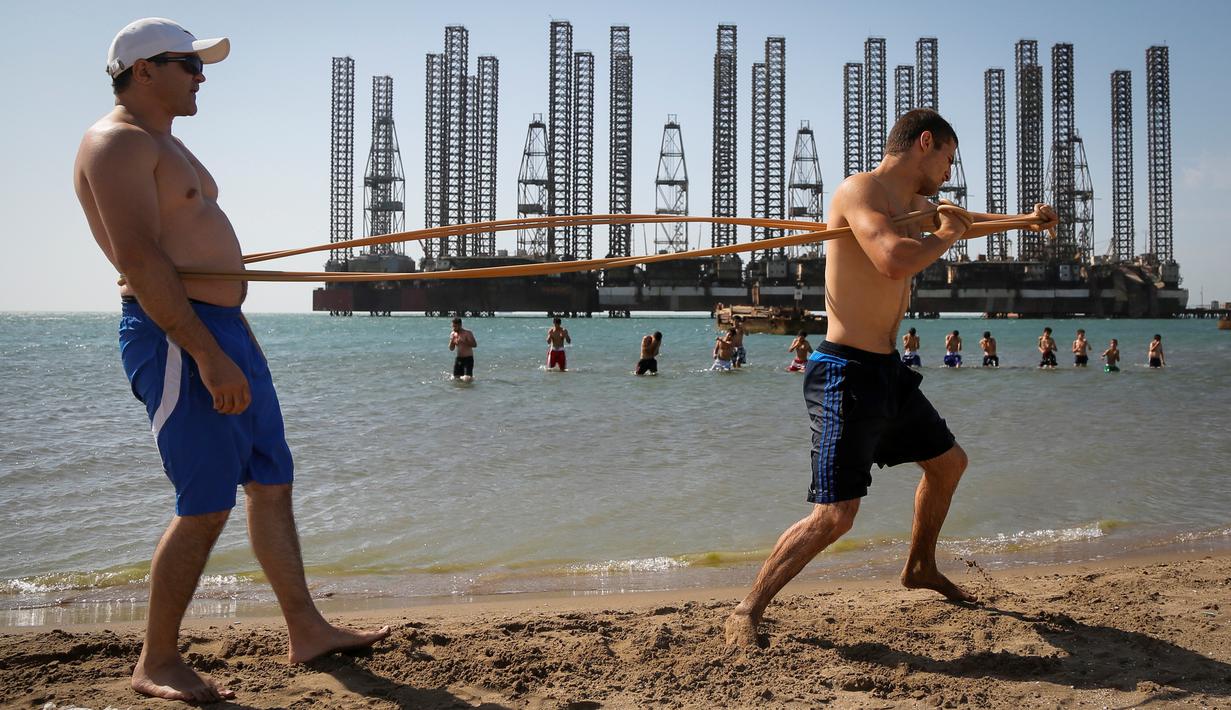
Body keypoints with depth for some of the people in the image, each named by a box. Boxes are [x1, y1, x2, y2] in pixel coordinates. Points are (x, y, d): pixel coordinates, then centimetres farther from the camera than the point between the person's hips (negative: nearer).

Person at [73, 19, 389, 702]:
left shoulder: (163, 144, 22)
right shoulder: (117, 143, -10)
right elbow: (139, 259, -21)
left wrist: (236, 345, 21)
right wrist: (209, 356, -26)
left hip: (220, 329, 10)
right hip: (176, 339, -10)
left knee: (271, 482, 11)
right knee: (206, 505, -8)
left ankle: (306, 630, 19)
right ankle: (157, 664, 6)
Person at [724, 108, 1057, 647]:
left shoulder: (913, 205, 16)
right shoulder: (861, 190, -14)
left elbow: (961, 221, 39)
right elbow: (894, 261, -32)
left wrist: (1025, 219, 47)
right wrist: (945, 236, -13)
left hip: (888, 372, 10)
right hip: (847, 374, -10)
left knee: (949, 462, 26)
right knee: (834, 516, -15)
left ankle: (920, 567, 47)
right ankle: (746, 612, -2)